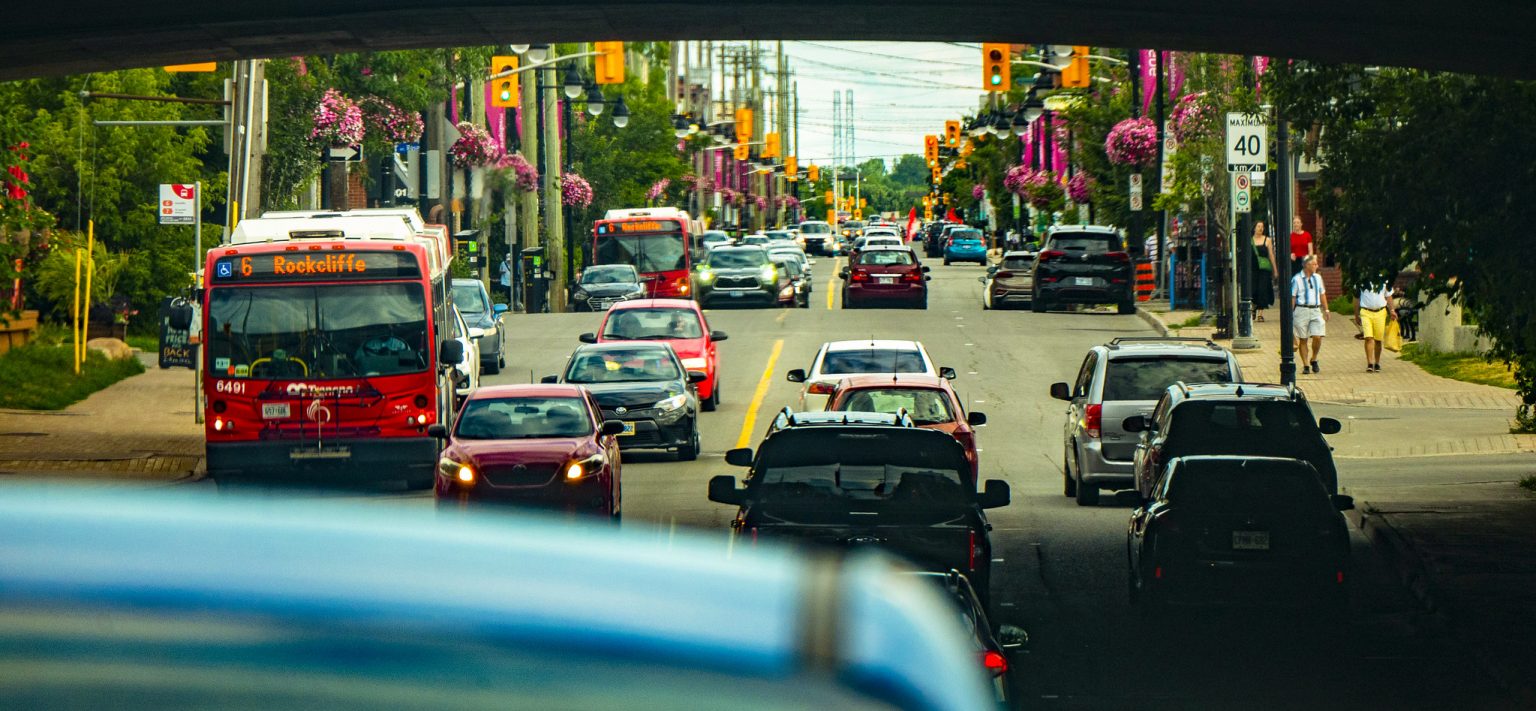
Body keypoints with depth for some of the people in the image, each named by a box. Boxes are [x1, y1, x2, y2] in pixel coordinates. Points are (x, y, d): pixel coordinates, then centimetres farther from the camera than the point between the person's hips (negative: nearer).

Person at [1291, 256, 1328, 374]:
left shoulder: (1318, 278, 12)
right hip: (1301, 310, -4)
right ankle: (1305, 365, 9)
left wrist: (1326, 310, 17)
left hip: (1316, 310, 4)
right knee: (1303, 340, 2)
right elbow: (1292, 298, -4)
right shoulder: (1297, 279, -4)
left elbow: (1322, 294, 20)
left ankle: (1313, 359, 15)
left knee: (1317, 337, -8)